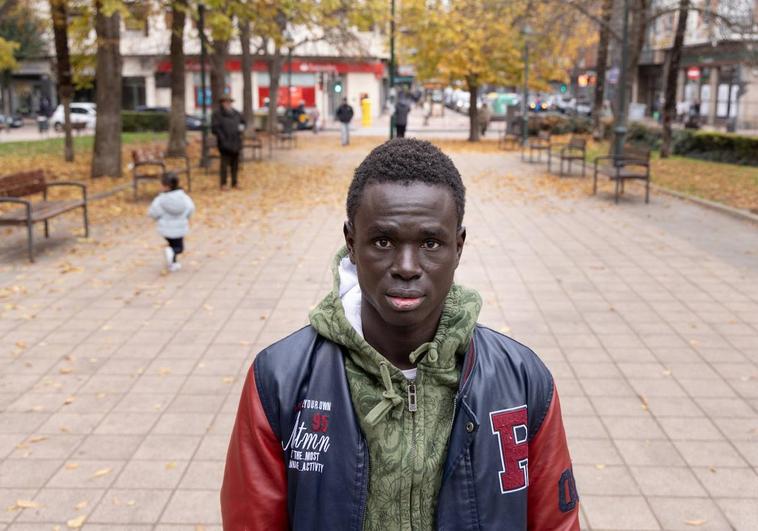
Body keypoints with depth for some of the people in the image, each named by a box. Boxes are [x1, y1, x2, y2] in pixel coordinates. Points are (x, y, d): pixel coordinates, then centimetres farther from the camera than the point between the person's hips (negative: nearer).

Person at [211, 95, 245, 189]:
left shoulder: (235, 113, 13)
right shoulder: (217, 114, -6)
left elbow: (242, 121, 28)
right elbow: (214, 128, -11)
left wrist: (241, 126, 5)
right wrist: (222, 137, -19)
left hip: (235, 142, 6)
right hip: (225, 143, -6)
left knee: (235, 163, 10)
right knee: (224, 163, -7)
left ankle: (234, 183, 20)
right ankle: (223, 184, 0)